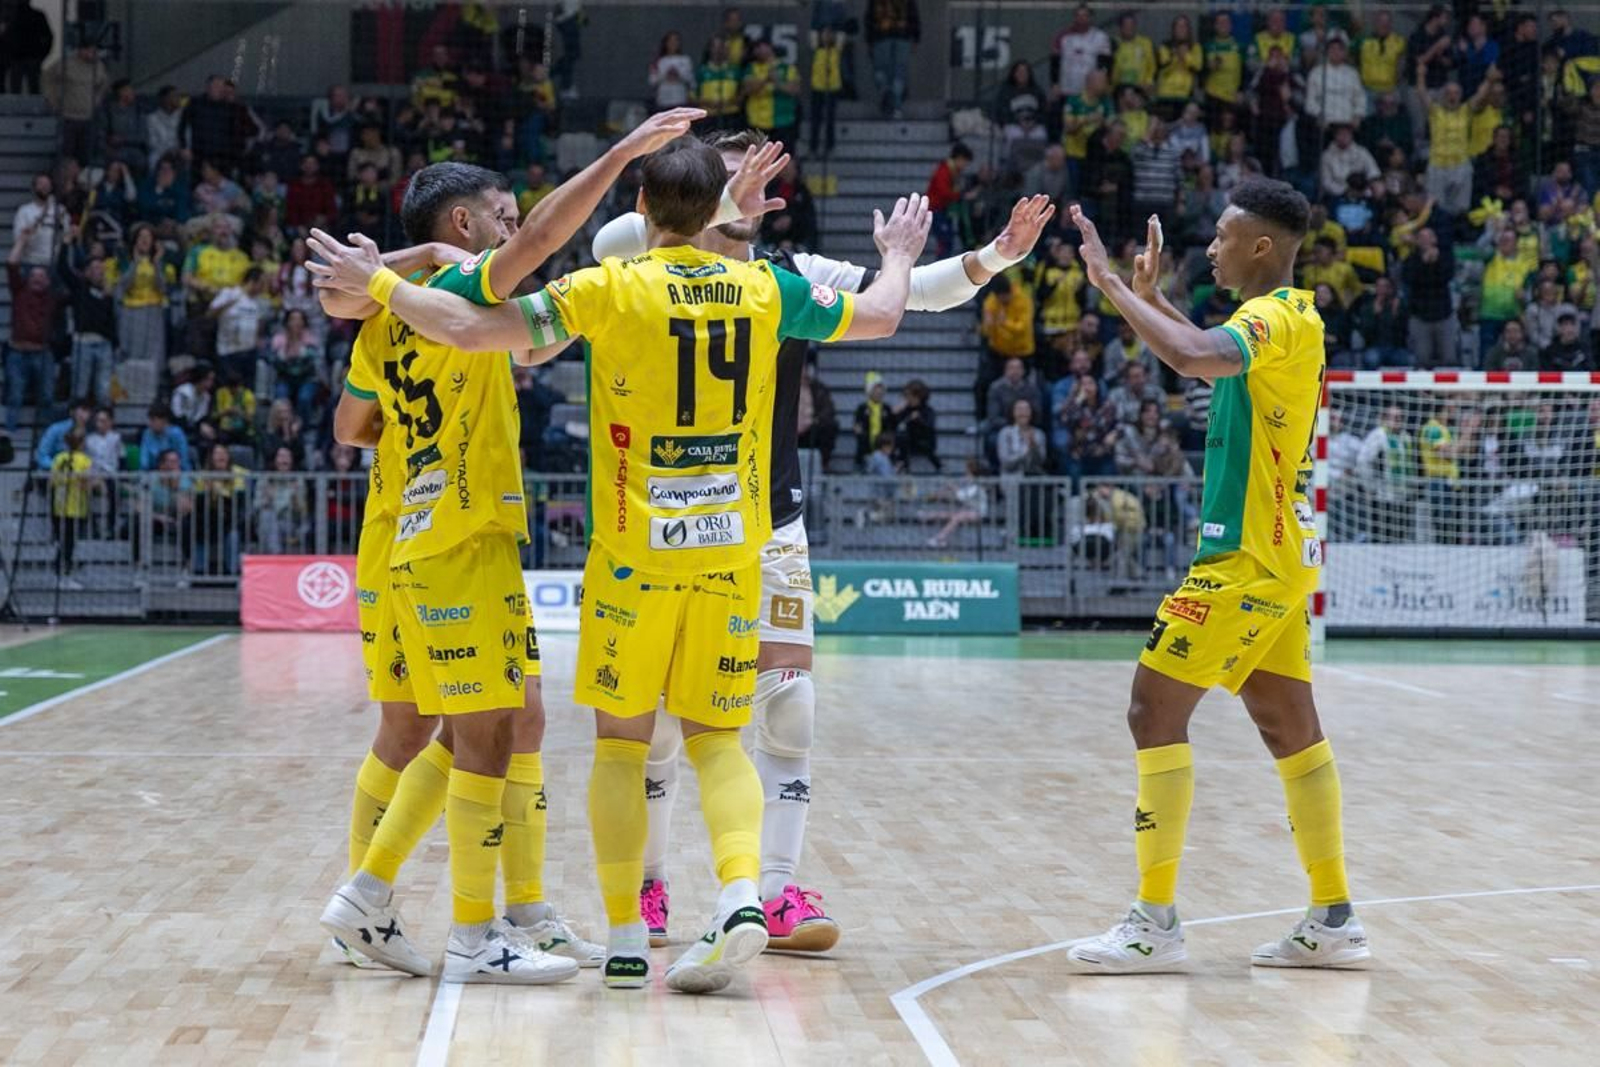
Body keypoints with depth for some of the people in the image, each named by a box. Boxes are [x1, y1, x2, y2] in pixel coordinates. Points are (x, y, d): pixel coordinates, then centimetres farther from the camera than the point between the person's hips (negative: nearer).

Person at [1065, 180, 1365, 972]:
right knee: (1287, 723, 11)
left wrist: (1112, 286, -27)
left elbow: (1194, 356, -37)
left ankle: (1156, 922, -7)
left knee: (1155, 711, -8)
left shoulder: (1277, 319, -16)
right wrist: (1150, 295, 26)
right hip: (1276, 554, 10)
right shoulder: (1286, 318, 14)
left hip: (1246, 561, -10)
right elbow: (1213, 360, 35)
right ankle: (1334, 920, 14)